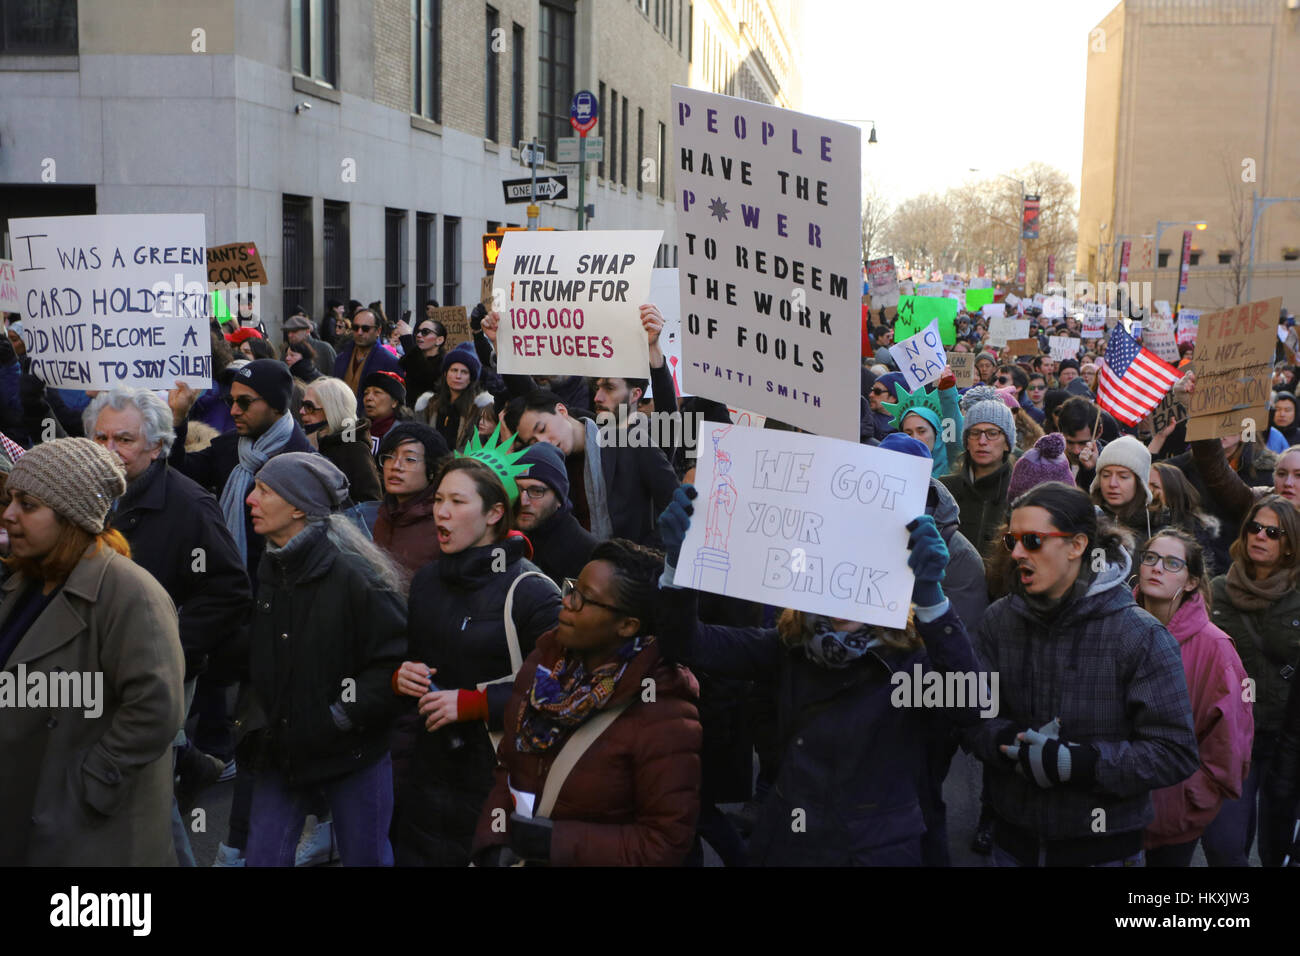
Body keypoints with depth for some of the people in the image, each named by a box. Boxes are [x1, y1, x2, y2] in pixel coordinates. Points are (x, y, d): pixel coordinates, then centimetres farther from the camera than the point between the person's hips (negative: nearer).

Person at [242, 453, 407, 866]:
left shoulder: (353, 573, -19)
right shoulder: (265, 571, 4)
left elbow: (396, 659, -20)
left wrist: (341, 717, -18)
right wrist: (257, 719, 7)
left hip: (354, 754, -6)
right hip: (282, 753, 6)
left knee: (365, 856, 10)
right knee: (263, 855, 9)